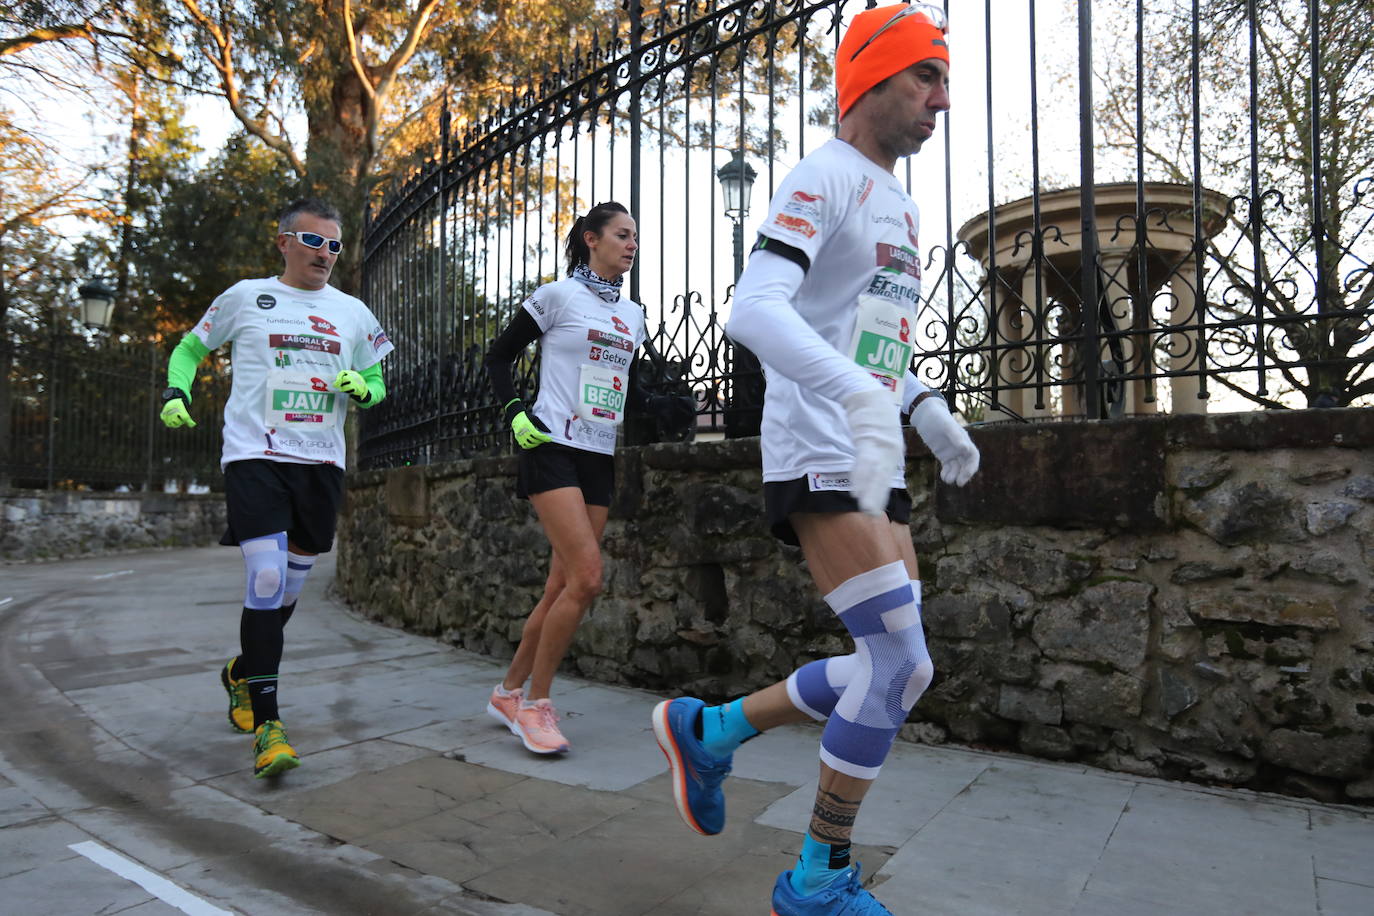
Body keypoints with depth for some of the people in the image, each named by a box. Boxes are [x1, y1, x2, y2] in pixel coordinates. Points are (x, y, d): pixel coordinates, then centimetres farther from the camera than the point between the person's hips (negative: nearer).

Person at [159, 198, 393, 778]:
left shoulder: (353, 313, 12)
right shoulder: (246, 296, 6)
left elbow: (376, 384, 19)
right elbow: (191, 347, 19)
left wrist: (362, 388, -4)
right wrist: (176, 392, 1)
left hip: (321, 462, 4)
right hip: (254, 454, -3)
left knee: (291, 583, 11)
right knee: (268, 576, -17)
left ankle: (243, 672, 38)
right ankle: (267, 723, -9)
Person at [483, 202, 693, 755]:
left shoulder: (632, 314, 16)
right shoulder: (557, 296, -2)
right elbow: (498, 356, 3)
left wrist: (658, 406, 5)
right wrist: (514, 412, -11)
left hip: (599, 458, 7)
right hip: (554, 448, -7)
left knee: (563, 586, 5)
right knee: (587, 576, -18)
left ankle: (509, 694, 22)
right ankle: (534, 703, -1)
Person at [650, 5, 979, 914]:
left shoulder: (902, 203, 22)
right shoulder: (825, 177, -6)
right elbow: (753, 311, -23)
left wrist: (928, 408, 12)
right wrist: (855, 391, -37)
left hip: (875, 466, 9)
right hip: (819, 457, -9)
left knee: (892, 669, 8)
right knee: (903, 665, -12)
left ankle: (709, 730, 23)